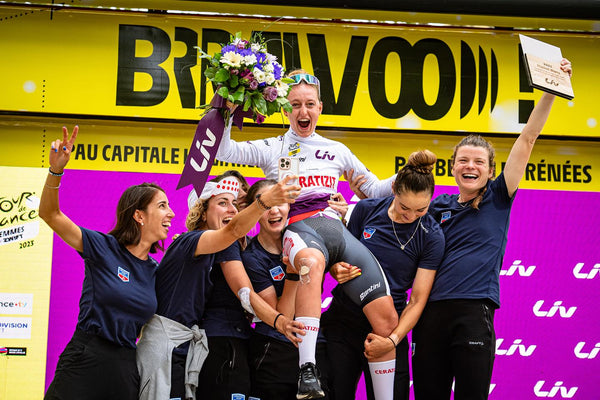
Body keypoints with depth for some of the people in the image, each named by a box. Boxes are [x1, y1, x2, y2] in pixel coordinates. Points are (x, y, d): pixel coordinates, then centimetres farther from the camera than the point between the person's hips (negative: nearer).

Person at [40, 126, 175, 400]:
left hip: (126, 367, 5)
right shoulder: (105, 248, -2)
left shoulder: (155, 272, 12)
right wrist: (56, 171, -21)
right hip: (85, 360, -5)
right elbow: (50, 215, -7)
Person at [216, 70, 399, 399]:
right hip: (299, 228, -4)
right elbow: (224, 151, 4)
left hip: (337, 229, 4)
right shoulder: (272, 149, 17)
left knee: (386, 316, -11)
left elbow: (374, 190, 30)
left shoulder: (337, 150, 24)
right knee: (313, 261, -44)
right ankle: (307, 371, -50)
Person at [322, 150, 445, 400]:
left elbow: (417, 301, -5)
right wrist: (338, 271, -13)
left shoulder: (431, 237, -5)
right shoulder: (366, 210, 0)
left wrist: (394, 339, -18)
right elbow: (339, 257, 10)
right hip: (342, 321, 1)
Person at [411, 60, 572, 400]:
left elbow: (528, 139, 3)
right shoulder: (438, 206, 15)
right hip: (432, 311, 3)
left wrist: (550, 90, -1)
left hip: (474, 312, -3)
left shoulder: (498, 199, 8)